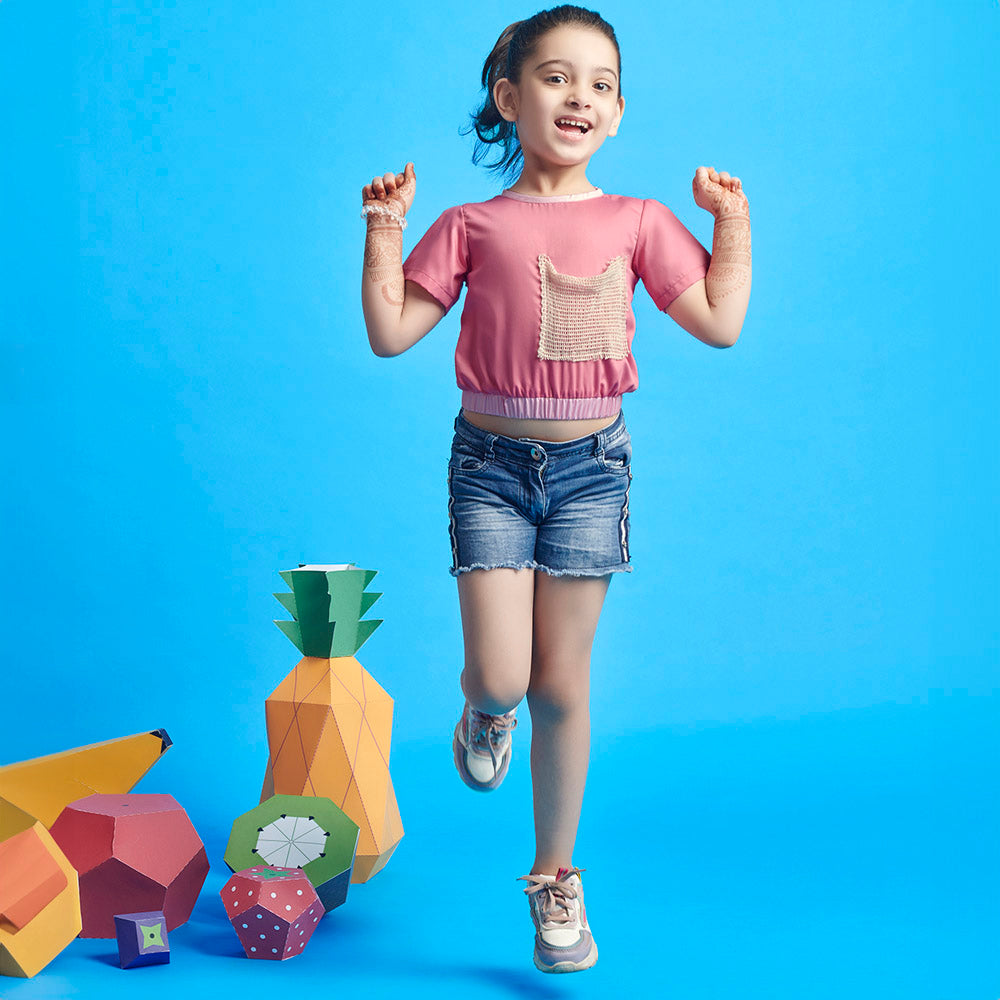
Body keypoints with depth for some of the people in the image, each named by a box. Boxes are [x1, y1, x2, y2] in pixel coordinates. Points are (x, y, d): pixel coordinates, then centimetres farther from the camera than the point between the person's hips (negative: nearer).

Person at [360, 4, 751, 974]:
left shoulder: (636, 222, 3)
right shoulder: (471, 226, 0)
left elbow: (720, 323, 2)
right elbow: (390, 333, -2)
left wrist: (733, 223, 2)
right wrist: (384, 231, -7)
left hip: (590, 462, 1)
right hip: (491, 462, -1)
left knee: (562, 687, 4)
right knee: (499, 677, -11)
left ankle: (555, 877, 21)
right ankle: (485, 713, 30)